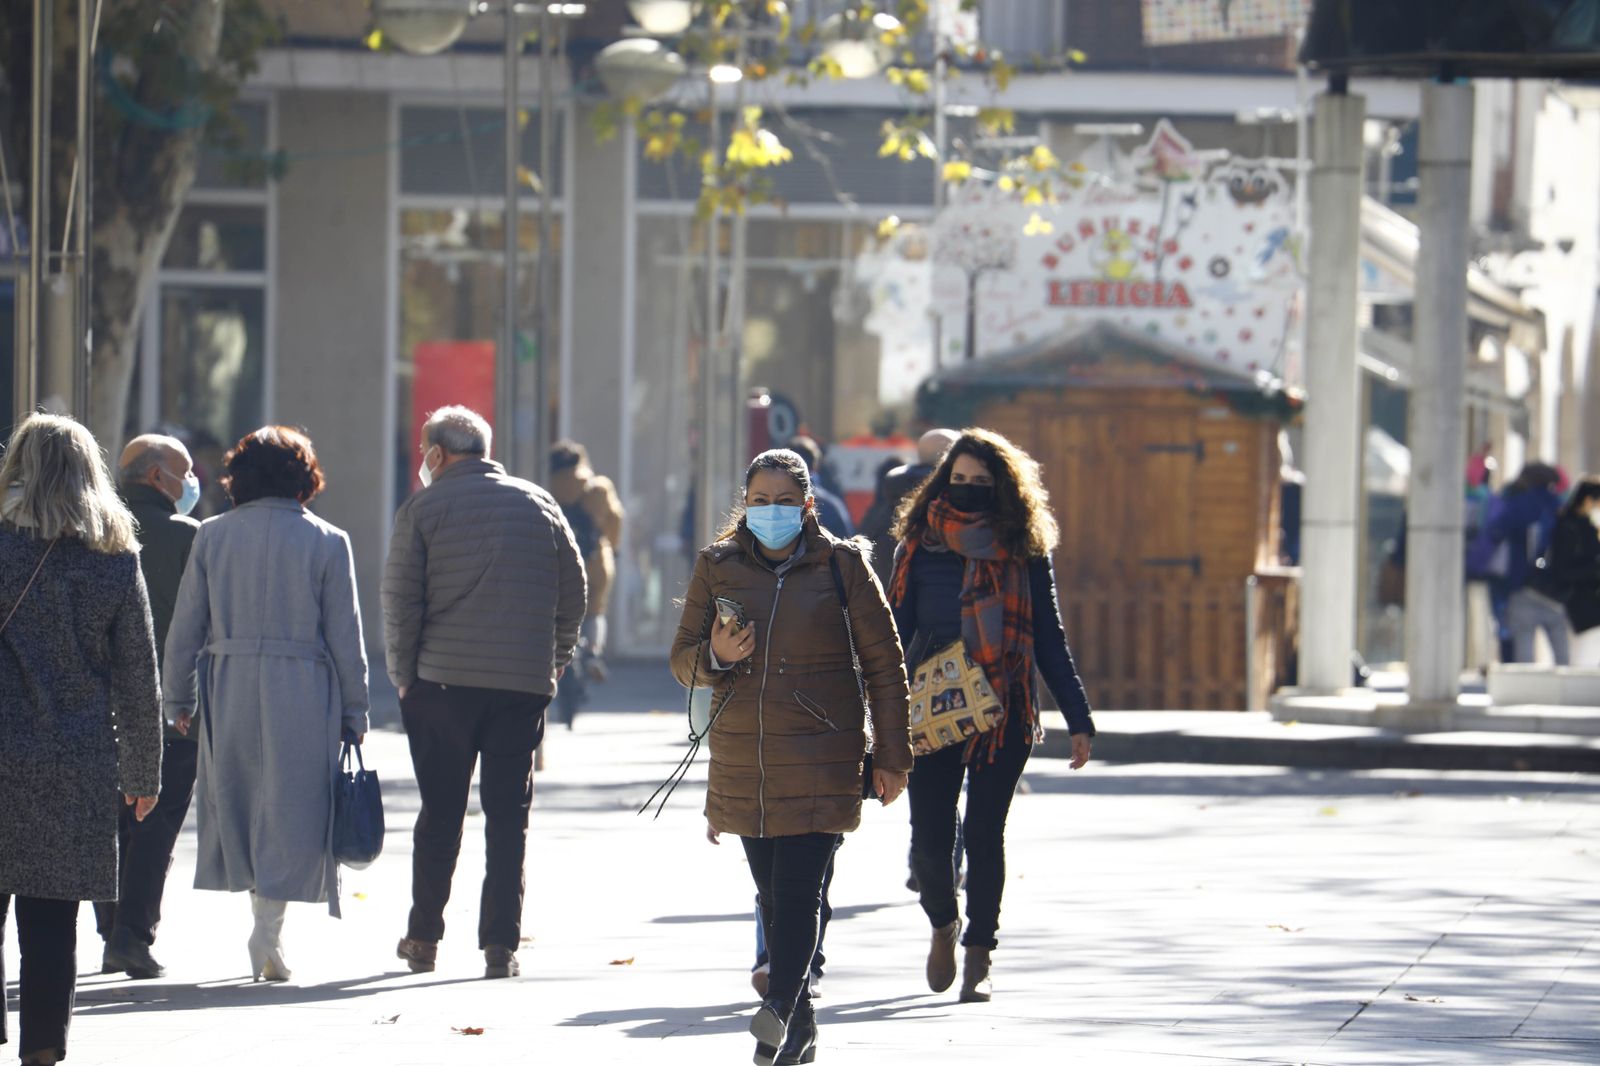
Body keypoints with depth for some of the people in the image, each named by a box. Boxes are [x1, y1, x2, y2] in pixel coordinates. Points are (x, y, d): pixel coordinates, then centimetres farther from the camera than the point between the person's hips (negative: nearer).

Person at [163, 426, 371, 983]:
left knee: (239, 806, 14)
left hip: (228, 687, 2)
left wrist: (180, 700, 13)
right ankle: (269, 929, -10)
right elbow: (345, 636, 0)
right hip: (302, 690, -2)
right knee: (290, 810, 1)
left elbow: (185, 627, 4)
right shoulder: (327, 543, -2)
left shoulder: (212, 536, 3)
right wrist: (353, 712, 7)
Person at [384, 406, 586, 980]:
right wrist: (552, 665, 18)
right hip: (524, 685, 2)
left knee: (440, 813, 8)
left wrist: (403, 675, 5)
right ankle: (500, 945, -1)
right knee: (508, 815, 4)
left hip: (444, 681, -2)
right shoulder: (540, 504, 9)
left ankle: (423, 938, 11)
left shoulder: (423, 508, -1)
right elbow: (574, 593, 10)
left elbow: (400, 600, -5)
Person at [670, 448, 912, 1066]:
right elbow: (682, 660, 13)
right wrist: (716, 657, -11)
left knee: (799, 889, -15)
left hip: (822, 757, -3)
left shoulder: (841, 565, 1)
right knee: (772, 893, 5)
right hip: (742, 756, 3)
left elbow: (883, 664, 5)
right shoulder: (717, 567, 8)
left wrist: (891, 756, 2)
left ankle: (779, 1010, -26)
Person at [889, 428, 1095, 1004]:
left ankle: (979, 956, 13)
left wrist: (1078, 719, 5)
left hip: (1003, 715, 0)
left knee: (984, 836, -1)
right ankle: (943, 925, 26)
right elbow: (897, 631, 6)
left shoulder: (1026, 551, 4)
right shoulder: (922, 545, 4)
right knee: (929, 840, -4)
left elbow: (1049, 641, 8)